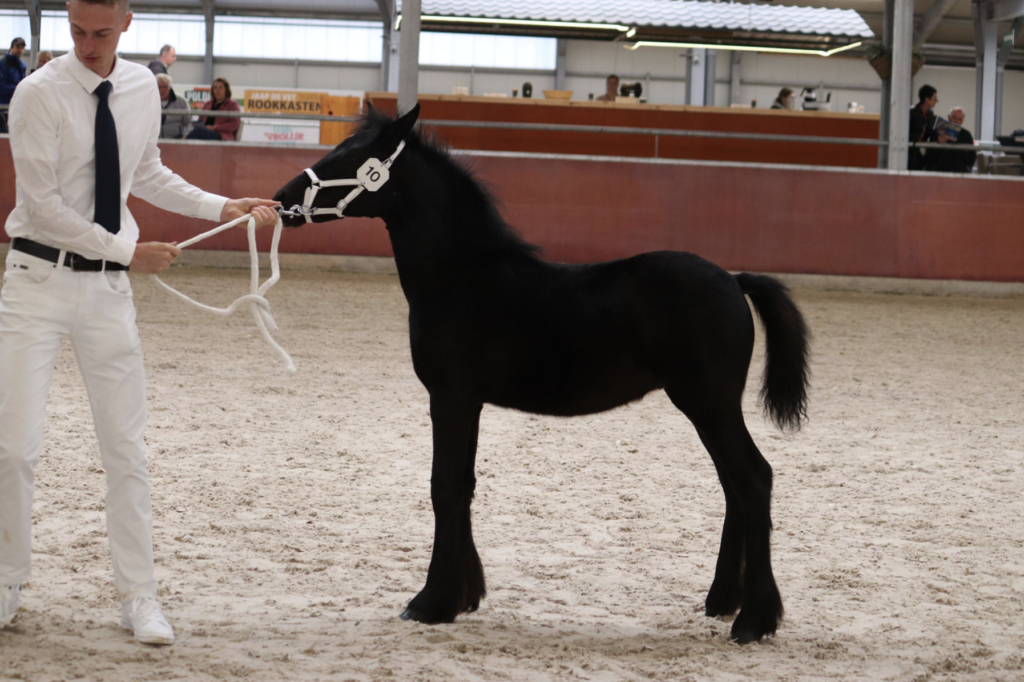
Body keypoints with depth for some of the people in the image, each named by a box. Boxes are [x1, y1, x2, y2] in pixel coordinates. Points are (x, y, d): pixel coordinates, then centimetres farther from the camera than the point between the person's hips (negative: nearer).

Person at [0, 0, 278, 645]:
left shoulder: (142, 89, 3)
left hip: (108, 286, 4)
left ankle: (140, 596, 13)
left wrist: (224, 207, 12)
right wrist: (129, 252, -16)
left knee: (127, 446, 5)